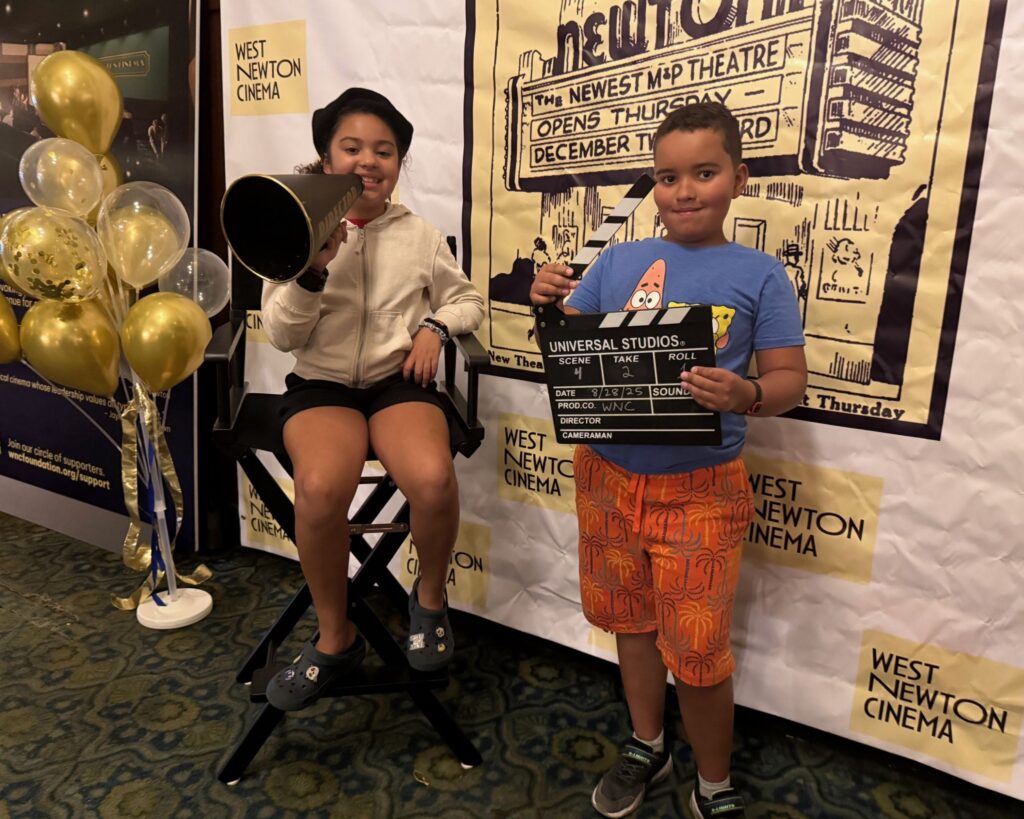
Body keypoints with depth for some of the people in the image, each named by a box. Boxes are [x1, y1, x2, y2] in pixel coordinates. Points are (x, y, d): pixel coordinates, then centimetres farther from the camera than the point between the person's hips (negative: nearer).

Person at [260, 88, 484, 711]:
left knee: (433, 478, -33)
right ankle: (335, 638, -5)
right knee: (322, 487, -34)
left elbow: (469, 300, 19)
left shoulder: (421, 235, 11)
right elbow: (283, 336, 1)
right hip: (322, 384, 0)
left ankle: (431, 597, 1)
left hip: (399, 381, 1)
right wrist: (312, 271, -16)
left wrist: (436, 325, -2)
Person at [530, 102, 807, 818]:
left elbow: (790, 379, -5)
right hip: (608, 477, 4)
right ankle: (647, 748, 44)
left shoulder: (760, 275, -5)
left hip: (701, 490, -3)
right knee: (632, 620, 19)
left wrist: (747, 395, -27)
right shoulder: (619, 261, 3)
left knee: (697, 651, 6)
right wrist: (548, 306, -13)